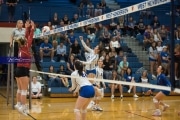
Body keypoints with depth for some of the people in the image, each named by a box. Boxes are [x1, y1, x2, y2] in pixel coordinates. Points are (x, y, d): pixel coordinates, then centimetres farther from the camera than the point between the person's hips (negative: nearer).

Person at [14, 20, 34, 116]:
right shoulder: (25, 49, -12)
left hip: (18, 70, 8)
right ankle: (23, 107, -8)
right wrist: (32, 29, -7)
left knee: (20, 89, 17)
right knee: (24, 90, -7)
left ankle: (18, 104, 25)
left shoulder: (21, 48, 6)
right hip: (23, 70, -8)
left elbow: (26, 38, 14)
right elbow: (30, 38, -12)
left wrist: (27, 28, 18)